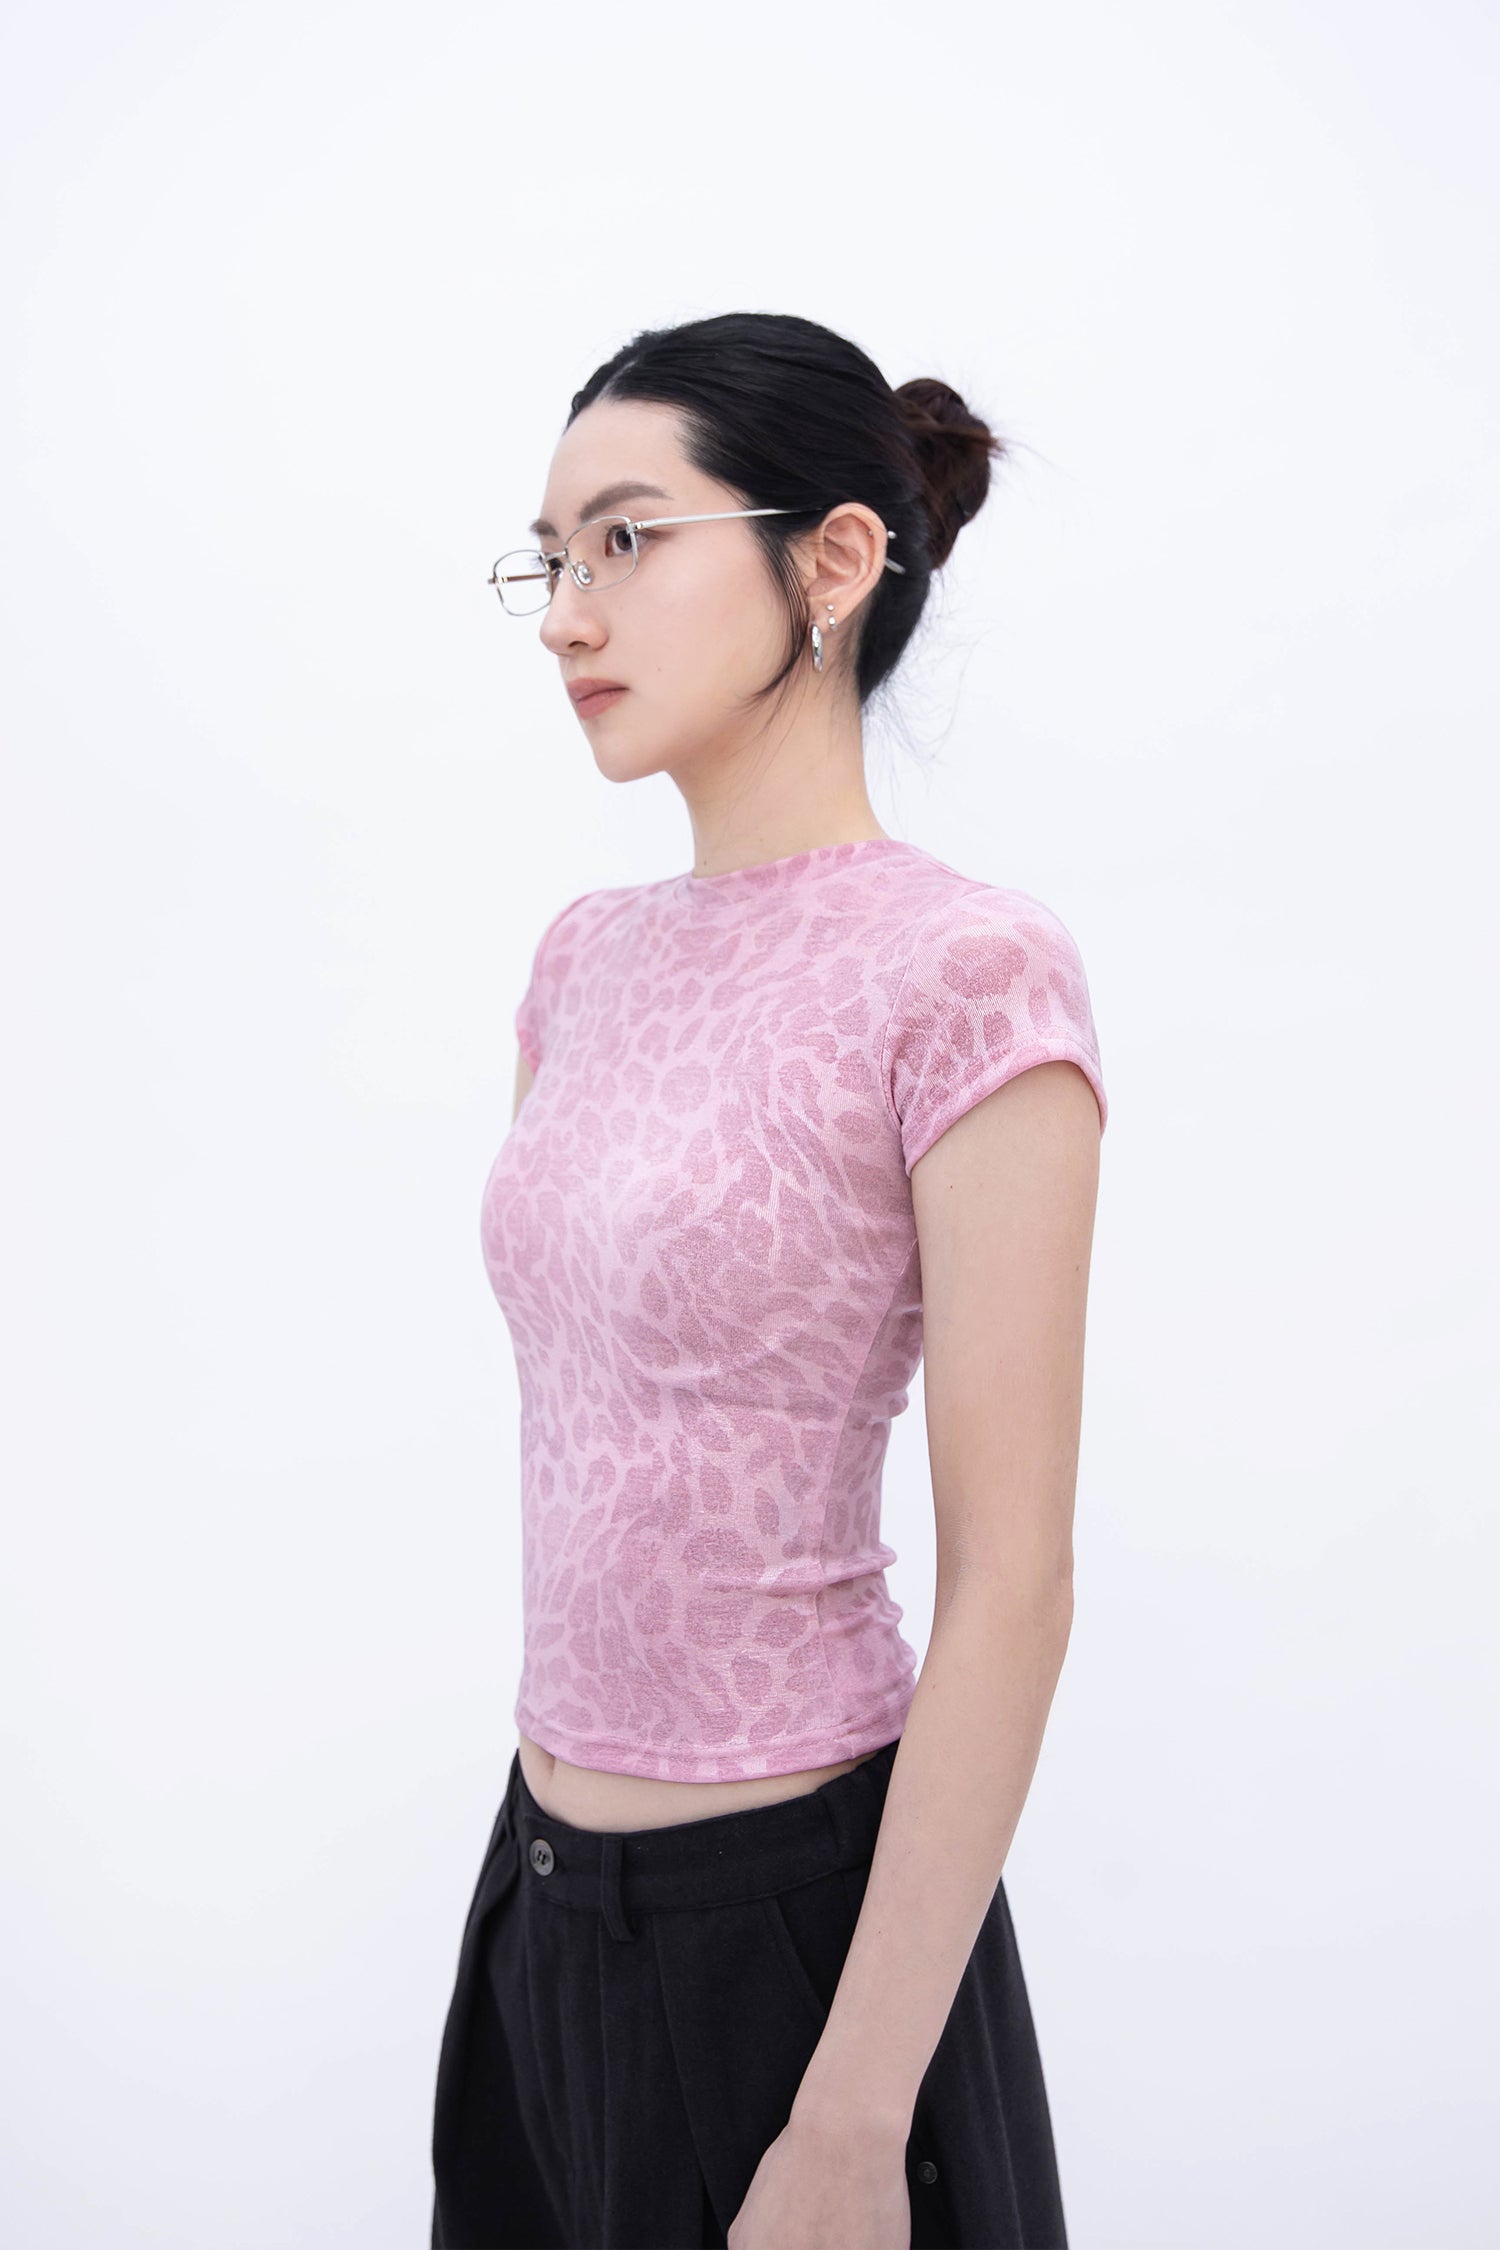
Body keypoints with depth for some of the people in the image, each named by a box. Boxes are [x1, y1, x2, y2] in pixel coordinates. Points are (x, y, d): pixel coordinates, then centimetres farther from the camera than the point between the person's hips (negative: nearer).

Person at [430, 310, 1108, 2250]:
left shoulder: (964, 977, -17)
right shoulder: (593, 954, 5)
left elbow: (1012, 1590, -19)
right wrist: (549, 1798, 14)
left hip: (789, 1903, -7)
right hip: (550, 1879, 7)